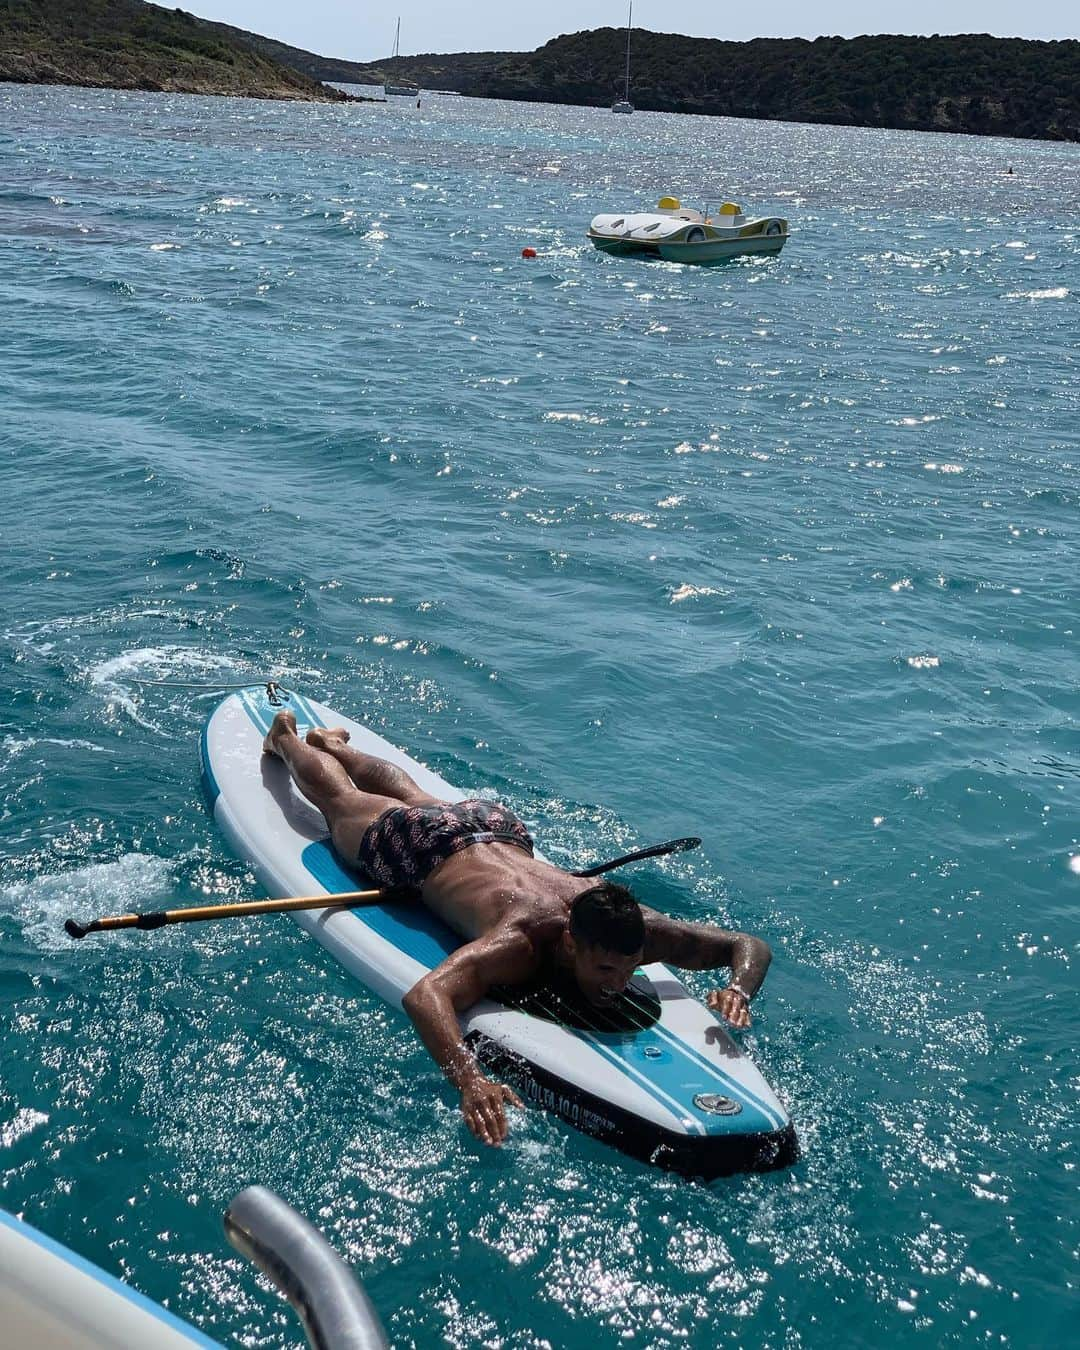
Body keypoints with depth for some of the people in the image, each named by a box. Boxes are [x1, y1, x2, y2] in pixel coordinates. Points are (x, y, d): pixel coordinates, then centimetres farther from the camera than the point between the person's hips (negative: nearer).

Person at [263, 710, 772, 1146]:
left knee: (410, 796, 38)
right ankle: (285, 737, 57)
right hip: (418, 848, -5)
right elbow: (423, 995, -64)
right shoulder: (520, 943, -50)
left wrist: (737, 988, -54)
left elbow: (751, 945, -33)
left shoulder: (636, 927, -37)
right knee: (340, 802, 29)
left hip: (498, 828, 5)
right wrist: (471, 1080, -79)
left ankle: (333, 742, 66)